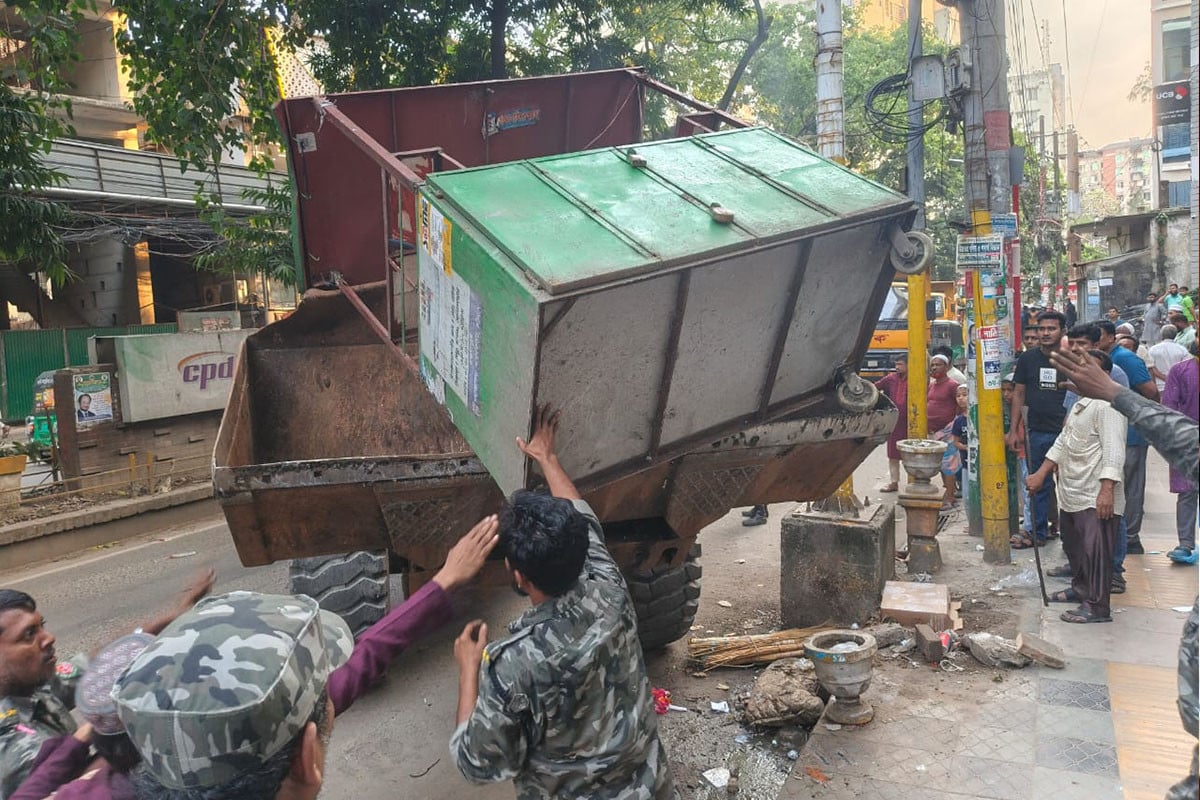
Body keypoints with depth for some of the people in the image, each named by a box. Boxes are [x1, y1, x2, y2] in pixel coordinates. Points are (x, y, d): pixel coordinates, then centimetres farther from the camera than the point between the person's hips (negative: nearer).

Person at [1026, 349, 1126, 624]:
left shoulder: (1106, 405, -14)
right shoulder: (1081, 403, 17)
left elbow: (1113, 449, -22)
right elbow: (1063, 442, 22)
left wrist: (1107, 489, -29)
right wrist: (1041, 474, 17)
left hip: (1095, 496, -10)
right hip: (1071, 492, 10)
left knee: (1095, 549, -5)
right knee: (1074, 546, 21)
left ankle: (1097, 606, 2)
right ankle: (1080, 588, 37)